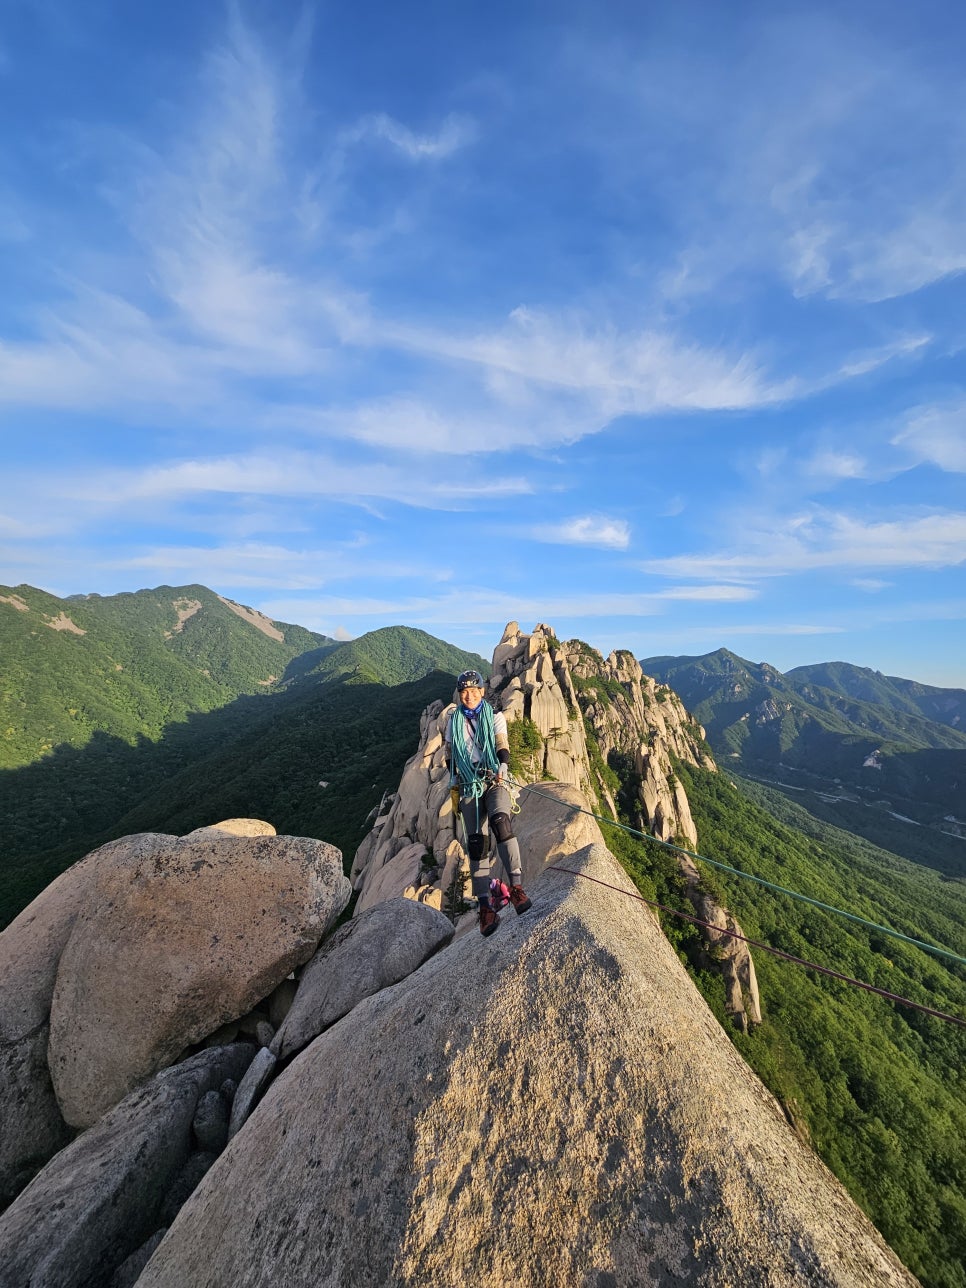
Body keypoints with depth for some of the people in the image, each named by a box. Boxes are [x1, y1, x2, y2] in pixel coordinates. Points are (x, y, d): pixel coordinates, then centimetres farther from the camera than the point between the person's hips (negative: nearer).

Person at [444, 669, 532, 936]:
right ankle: (485, 906, -1)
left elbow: (503, 747, -3)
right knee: (476, 842, -5)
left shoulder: (495, 716, 6)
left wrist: (502, 769, -20)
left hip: (494, 781, -2)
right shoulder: (454, 721, 12)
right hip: (469, 785, 2)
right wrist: (454, 783, 11)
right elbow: (450, 755, 18)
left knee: (500, 821, -29)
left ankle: (516, 886, -27)